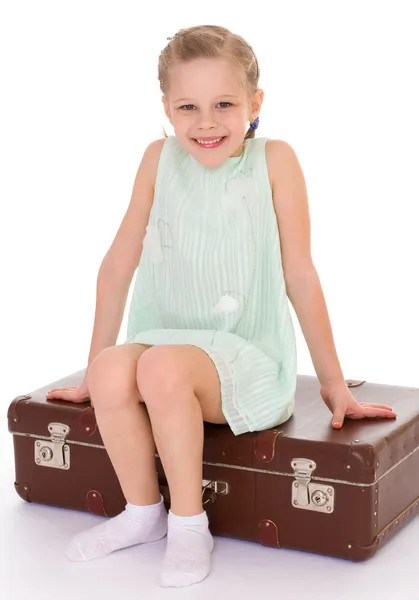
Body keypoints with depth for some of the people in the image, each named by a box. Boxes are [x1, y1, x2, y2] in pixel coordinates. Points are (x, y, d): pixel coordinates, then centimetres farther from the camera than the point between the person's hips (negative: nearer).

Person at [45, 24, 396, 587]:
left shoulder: (274, 160, -5)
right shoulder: (160, 158, 3)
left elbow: (300, 276, -4)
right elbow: (119, 263, 7)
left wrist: (333, 384, 1)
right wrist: (94, 368, 11)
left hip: (248, 356, -3)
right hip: (167, 339, 4)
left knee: (164, 367, -33)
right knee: (112, 373, -28)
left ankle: (188, 523, -12)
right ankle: (143, 512, -3)